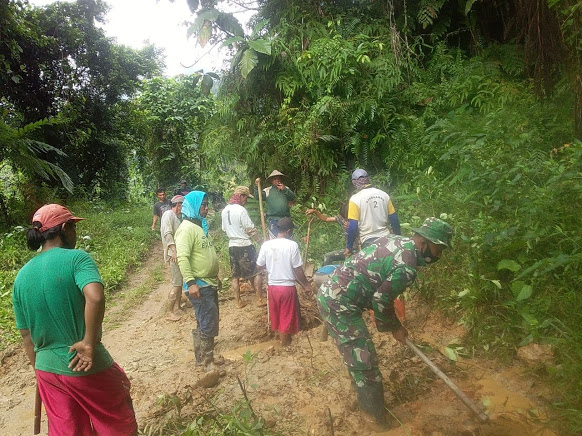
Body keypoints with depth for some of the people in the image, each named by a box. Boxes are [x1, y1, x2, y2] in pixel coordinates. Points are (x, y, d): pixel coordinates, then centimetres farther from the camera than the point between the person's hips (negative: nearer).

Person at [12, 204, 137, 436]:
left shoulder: (21, 276, 2)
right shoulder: (76, 258, -16)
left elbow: (26, 335, 8)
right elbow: (95, 297, -37)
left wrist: (41, 369, 19)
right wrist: (89, 344, -25)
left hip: (48, 370, 6)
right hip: (87, 367, -6)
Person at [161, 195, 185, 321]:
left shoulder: (176, 216, 15)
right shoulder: (169, 214, -12)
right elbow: (167, 234, -24)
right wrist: (173, 250, -32)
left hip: (180, 254, 9)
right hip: (174, 255, -9)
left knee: (180, 282, 14)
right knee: (176, 284, -6)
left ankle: (177, 309, 24)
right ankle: (170, 313, 2)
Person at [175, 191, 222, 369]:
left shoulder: (201, 225, 13)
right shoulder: (187, 228, -17)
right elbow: (182, 258, -25)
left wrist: (215, 275, 23)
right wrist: (191, 282, -30)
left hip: (210, 283, 10)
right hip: (199, 285, -10)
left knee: (209, 323, 18)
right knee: (208, 325, -4)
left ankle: (203, 356, 31)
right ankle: (206, 362, 9)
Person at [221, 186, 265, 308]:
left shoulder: (224, 210, 6)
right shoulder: (241, 210, -17)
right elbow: (251, 229, -14)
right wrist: (258, 240, 0)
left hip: (232, 245, 7)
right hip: (245, 246, -7)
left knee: (235, 276, 13)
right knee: (256, 273, 6)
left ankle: (239, 302, 20)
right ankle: (260, 299, 10)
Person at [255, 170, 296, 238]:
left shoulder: (285, 189, 14)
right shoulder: (267, 190, 3)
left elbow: (293, 197, 1)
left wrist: (285, 189, -11)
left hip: (286, 219, 4)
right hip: (273, 220, -3)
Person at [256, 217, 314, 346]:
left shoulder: (266, 245, -6)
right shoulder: (292, 245, -15)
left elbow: (259, 266, 3)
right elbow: (298, 270, -13)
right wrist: (306, 285, 0)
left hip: (272, 286, 3)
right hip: (288, 287, -3)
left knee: (276, 312, 21)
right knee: (287, 315, 14)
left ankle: (280, 334, 37)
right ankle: (285, 340, 27)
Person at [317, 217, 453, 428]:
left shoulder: (396, 239, 9)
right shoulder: (407, 267, -19)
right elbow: (381, 301, -14)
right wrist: (395, 328, 5)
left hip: (330, 291, 10)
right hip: (339, 303, -10)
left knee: (357, 352, 25)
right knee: (364, 360, 2)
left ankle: (364, 393, 44)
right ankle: (376, 415, 18)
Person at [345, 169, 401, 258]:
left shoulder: (355, 199, -12)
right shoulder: (384, 195, 1)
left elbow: (353, 227, -15)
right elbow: (394, 219, 4)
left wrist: (348, 247, -4)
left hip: (368, 242, -4)